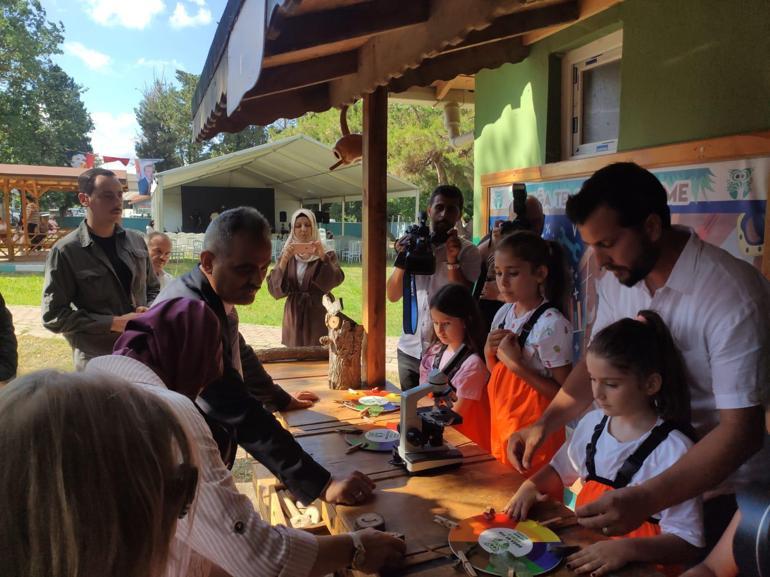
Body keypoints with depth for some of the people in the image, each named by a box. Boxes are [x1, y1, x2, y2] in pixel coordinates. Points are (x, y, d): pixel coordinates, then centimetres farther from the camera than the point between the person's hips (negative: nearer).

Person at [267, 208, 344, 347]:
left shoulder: (327, 255, 0)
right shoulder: (287, 255, 5)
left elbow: (337, 279, -17)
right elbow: (273, 287, -5)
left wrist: (323, 257, -29)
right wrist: (284, 261, -19)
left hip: (317, 317, -2)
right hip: (294, 317, 2)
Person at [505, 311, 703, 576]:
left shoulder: (673, 449, -16)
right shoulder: (593, 423, 2)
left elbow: (686, 544, -14)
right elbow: (561, 470, 18)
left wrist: (627, 549, -29)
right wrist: (531, 485, 0)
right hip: (584, 549, 4)